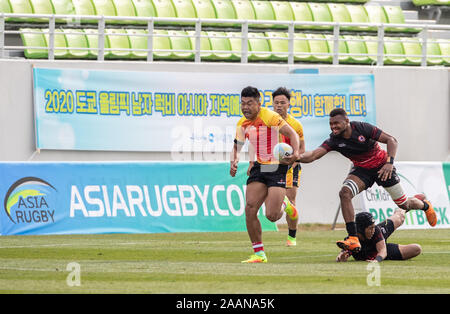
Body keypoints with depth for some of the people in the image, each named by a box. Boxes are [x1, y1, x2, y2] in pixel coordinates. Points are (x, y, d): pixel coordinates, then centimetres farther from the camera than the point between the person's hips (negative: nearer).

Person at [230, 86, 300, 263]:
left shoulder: (269, 117, -15)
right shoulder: (242, 124, 7)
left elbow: (291, 133, -18)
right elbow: (237, 146, 20)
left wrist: (295, 153, -36)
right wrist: (233, 162, -1)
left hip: (277, 167, -6)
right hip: (259, 168, 6)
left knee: (272, 216, -14)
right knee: (250, 210, -9)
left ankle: (284, 205, 25)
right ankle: (259, 254, 1)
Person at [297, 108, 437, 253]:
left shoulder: (362, 128, -26)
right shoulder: (334, 140, -18)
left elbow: (391, 140, -21)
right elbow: (313, 155, -31)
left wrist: (390, 162, -34)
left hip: (382, 167, -3)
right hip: (361, 170, 3)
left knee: (404, 204, 6)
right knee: (344, 193, -26)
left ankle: (424, 204, 44)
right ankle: (353, 238, -27)